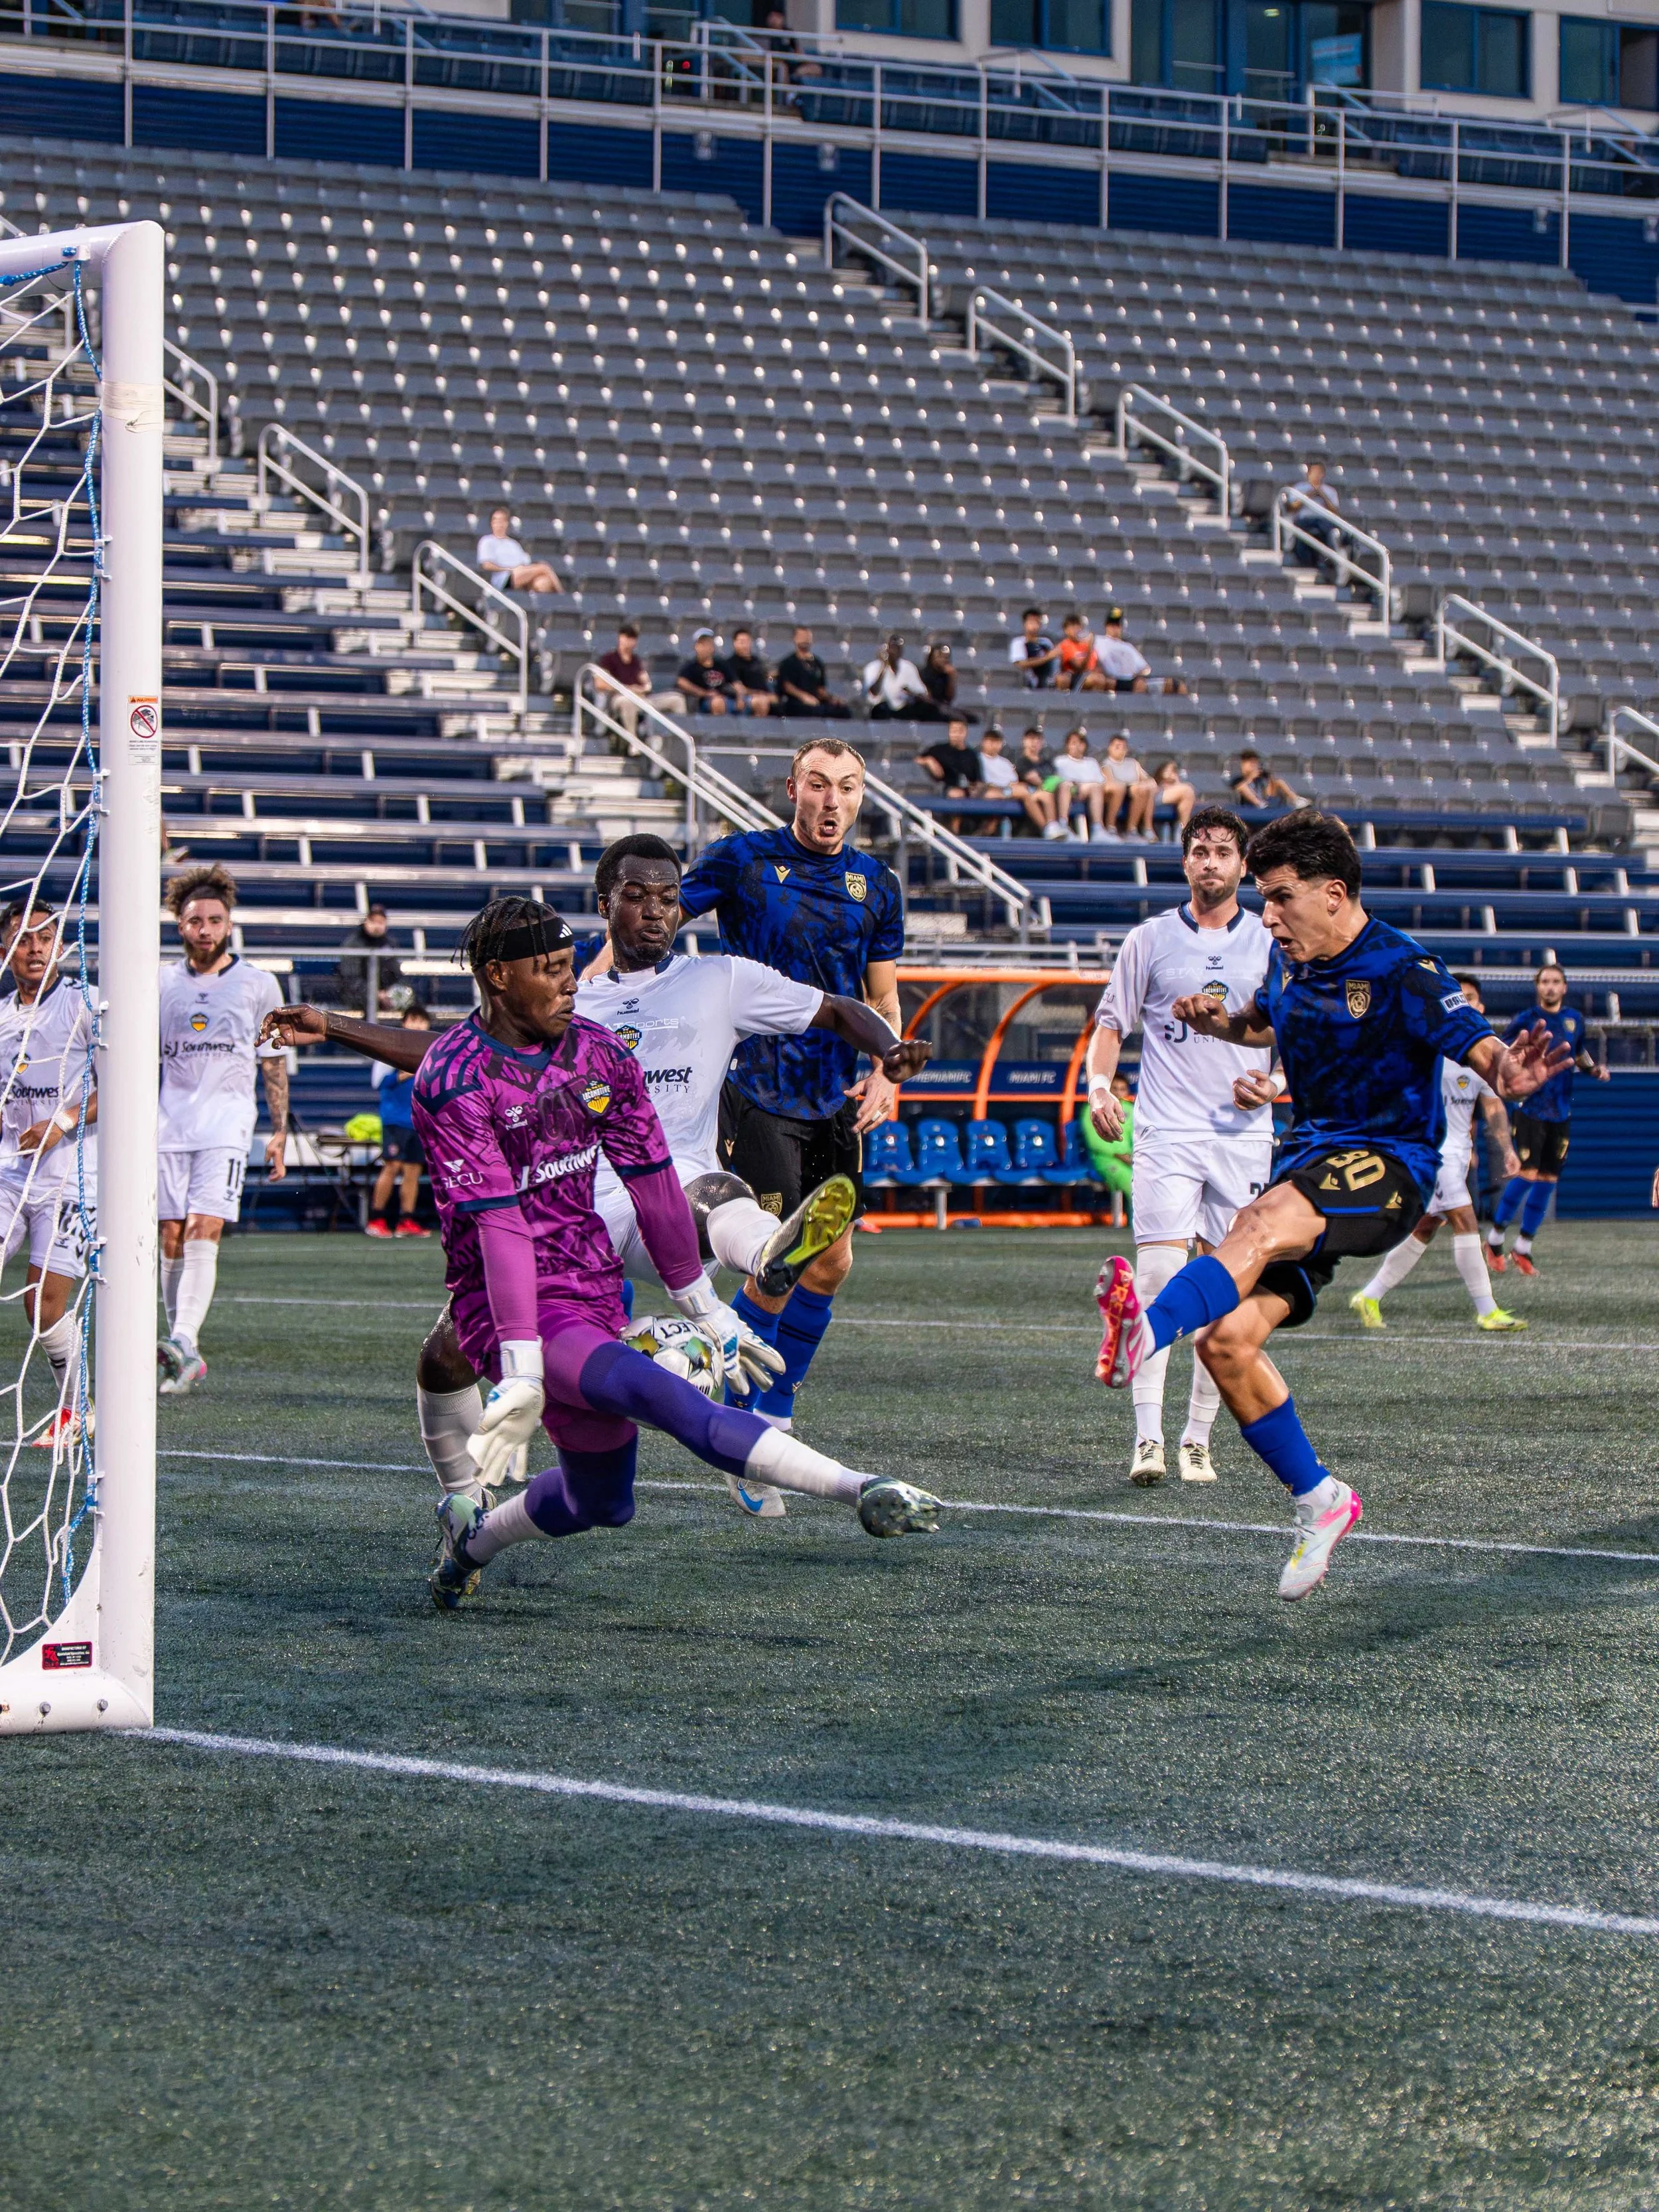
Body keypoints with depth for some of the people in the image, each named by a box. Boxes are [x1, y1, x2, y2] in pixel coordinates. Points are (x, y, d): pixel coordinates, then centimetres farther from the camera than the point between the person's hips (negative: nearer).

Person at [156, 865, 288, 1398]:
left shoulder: (258, 985, 6)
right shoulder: (161, 984, 11)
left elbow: (273, 1063, 11)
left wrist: (280, 1132, 6)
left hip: (226, 1126, -3)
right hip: (170, 1128, 3)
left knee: (203, 1232, -18)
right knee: (172, 1239, 2)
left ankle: (184, 1345, -30)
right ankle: (184, 1359, 10)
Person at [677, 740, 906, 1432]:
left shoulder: (877, 886, 7)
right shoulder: (743, 860, -6)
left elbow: (882, 997, 14)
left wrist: (884, 1074, -3)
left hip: (835, 1101, 5)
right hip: (757, 1091, -5)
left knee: (830, 1263, 5)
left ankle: (774, 1420, 21)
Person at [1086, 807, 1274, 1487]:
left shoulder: (1272, 945, 9)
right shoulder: (1149, 940, 6)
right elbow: (1111, 1022, 9)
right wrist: (1099, 1084, -8)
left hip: (1242, 1134, 2)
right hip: (1166, 1129, -2)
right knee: (1158, 1278, -14)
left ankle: (1197, 1441, 11)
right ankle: (1148, 1439, -15)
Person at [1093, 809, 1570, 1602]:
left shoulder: (1400, 970, -15)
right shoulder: (1288, 960, 8)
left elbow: (1477, 1046, -24)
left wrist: (1506, 1075, -48)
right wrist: (1221, 1022, 8)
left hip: (1388, 1165, -7)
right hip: (1310, 1154, 7)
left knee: (1262, 1225, -38)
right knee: (1226, 1341, -8)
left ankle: (1146, 1331, -62)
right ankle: (1317, 1499, 9)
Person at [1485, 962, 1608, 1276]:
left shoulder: (1574, 1019, 11)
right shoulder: (1525, 1021, -3)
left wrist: (1596, 1069, 9)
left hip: (1561, 1113, 5)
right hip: (1531, 1107, -5)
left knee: (1548, 1179, 4)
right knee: (1526, 1174, -15)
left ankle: (1523, 1249, 13)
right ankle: (1495, 1239, 0)